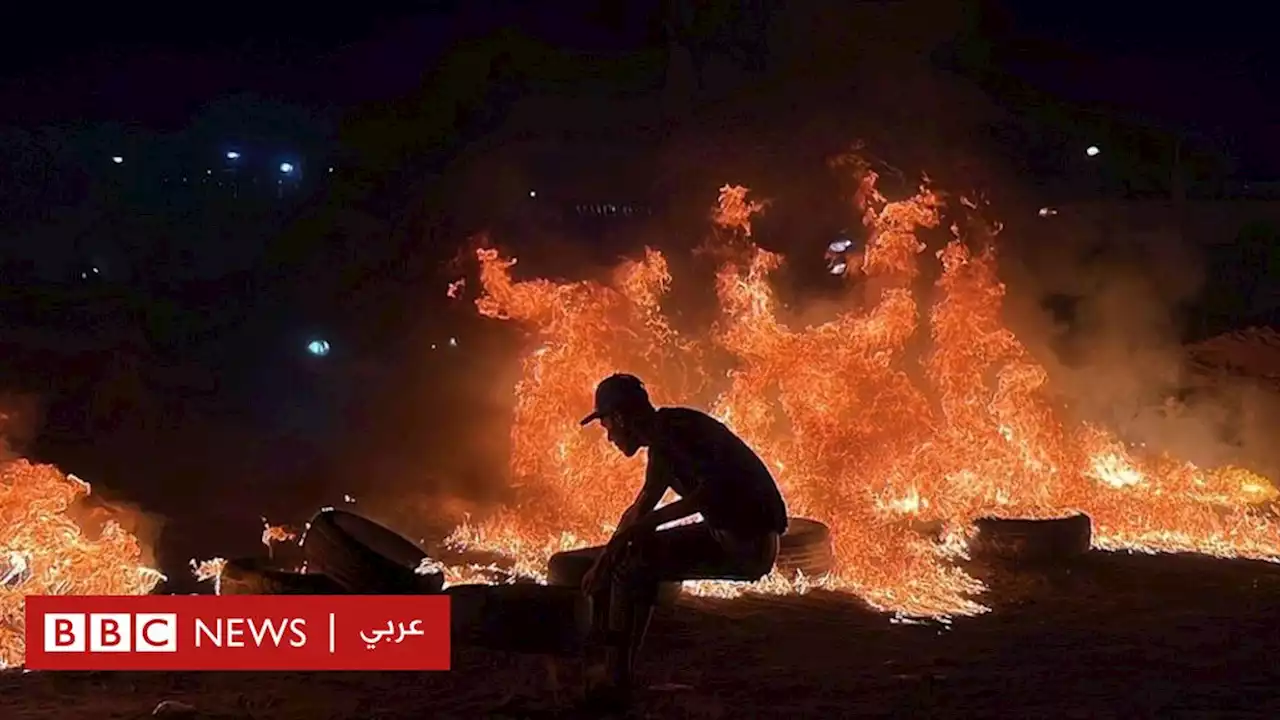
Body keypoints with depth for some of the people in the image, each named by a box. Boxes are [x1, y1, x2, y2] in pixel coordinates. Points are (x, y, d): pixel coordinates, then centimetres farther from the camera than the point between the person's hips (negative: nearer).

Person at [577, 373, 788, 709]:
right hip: (727, 535, 10)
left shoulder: (673, 429, -16)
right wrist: (601, 563, 23)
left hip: (747, 541, -10)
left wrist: (644, 526, -25)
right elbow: (640, 509, 23)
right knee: (637, 561, 16)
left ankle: (616, 684, -5)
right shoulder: (663, 440, 15)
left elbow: (713, 489, -29)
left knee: (632, 562, -12)